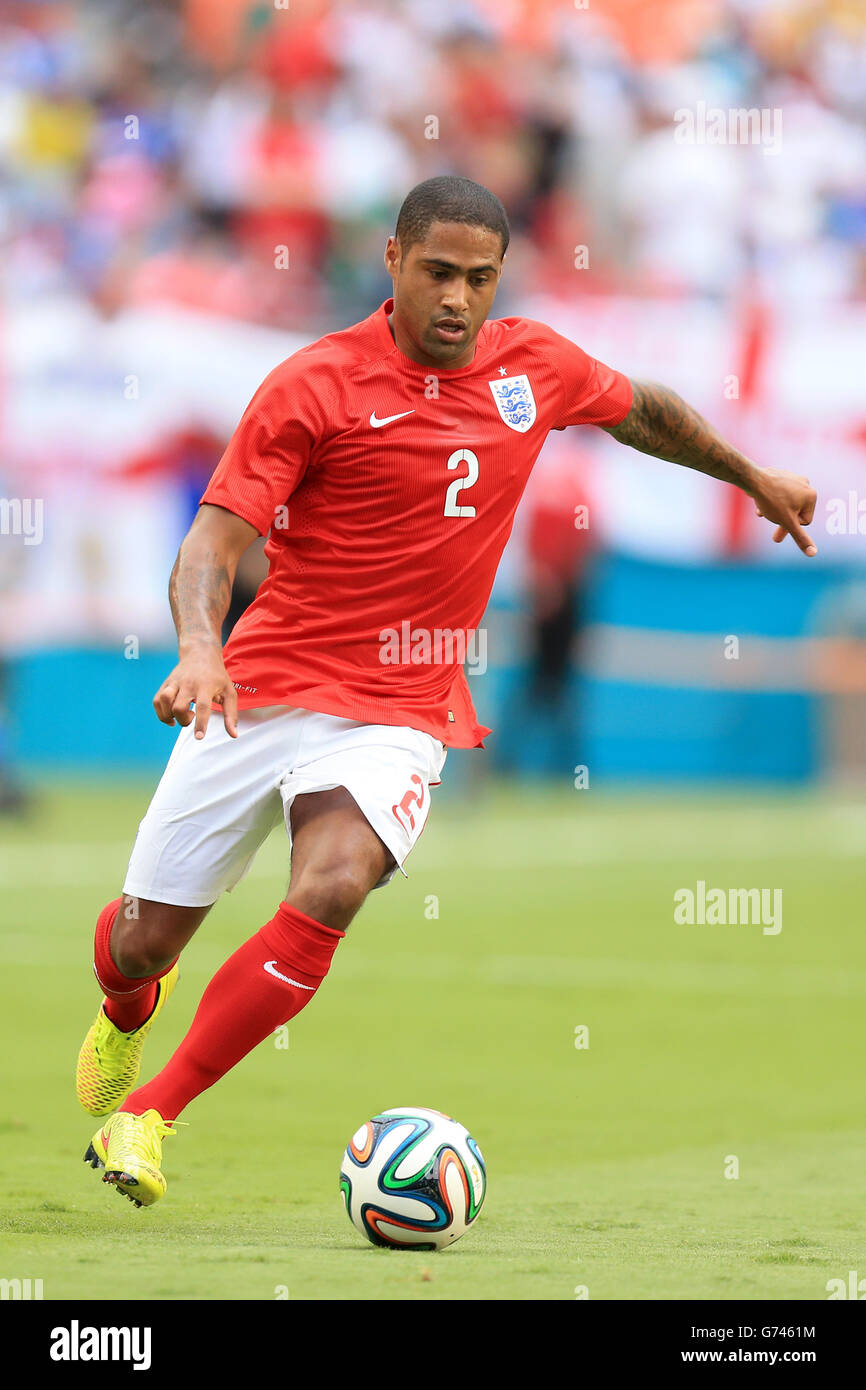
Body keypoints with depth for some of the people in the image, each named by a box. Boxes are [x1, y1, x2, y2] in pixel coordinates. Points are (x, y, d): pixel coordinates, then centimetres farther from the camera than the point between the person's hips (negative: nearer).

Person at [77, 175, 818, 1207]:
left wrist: (756, 479, 38)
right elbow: (216, 536, -15)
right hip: (264, 689, -2)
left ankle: (145, 1115, -18)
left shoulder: (534, 366, 4)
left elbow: (644, 411, 26)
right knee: (143, 942, 4)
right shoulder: (314, 384, -10)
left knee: (332, 890, -29)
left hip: (400, 712, 2)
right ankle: (128, 1013, 46)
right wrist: (198, 644, -35)